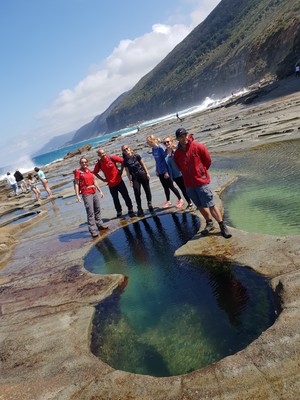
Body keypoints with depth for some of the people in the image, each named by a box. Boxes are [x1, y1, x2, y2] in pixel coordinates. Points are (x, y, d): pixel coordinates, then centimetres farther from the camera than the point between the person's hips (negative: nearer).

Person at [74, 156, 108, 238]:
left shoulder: (90, 171, 13)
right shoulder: (78, 172, -3)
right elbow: (76, 184, -7)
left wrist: (100, 191, 19)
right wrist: (78, 195, -14)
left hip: (94, 193, 6)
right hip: (86, 194, -6)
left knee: (98, 210, 15)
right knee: (90, 212, -8)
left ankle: (100, 225, 31)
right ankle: (93, 231, -4)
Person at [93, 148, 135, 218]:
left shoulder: (112, 158, -10)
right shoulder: (98, 164, -7)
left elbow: (122, 161, -1)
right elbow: (95, 173, 6)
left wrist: (121, 171, -3)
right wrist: (102, 179, 0)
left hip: (119, 181, 0)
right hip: (111, 184, 1)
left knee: (126, 196, 3)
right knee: (115, 199, 10)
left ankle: (130, 210, 17)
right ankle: (119, 213, 25)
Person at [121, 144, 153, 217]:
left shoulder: (136, 156, -2)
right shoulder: (125, 161, -1)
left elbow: (143, 164, 3)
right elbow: (127, 171, 2)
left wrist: (147, 173, -1)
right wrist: (130, 180, -3)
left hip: (142, 175, 1)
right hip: (135, 178, -1)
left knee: (147, 190, 7)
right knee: (137, 193, -8)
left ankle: (150, 204, 27)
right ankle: (139, 209, -1)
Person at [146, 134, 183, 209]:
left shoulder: (161, 148, -19)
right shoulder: (153, 149, 4)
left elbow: (166, 159, -18)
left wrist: (166, 171, -18)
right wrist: (157, 171, 15)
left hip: (165, 171, -7)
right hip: (160, 172, 7)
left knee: (171, 186, 2)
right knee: (165, 187, 16)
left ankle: (180, 200, 17)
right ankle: (168, 201, 30)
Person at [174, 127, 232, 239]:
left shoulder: (198, 147, -10)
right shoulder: (177, 153, 1)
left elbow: (208, 161, 1)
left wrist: (201, 172, 9)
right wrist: (188, 175, 12)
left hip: (202, 181, -4)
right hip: (189, 184, 4)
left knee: (211, 205, -5)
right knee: (200, 206, 14)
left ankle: (222, 226, 8)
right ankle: (209, 223, 32)